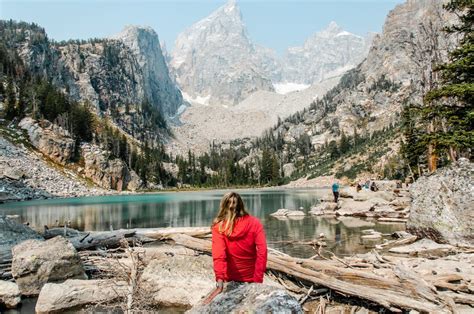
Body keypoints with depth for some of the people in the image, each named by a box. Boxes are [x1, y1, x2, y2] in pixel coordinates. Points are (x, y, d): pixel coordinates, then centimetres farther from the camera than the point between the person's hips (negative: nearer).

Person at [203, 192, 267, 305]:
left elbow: (218, 255, -27)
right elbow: (262, 252, -20)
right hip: (251, 277, 0)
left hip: (231, 278, 0)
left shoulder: (219, 227, -16)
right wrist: (257, 280, -19)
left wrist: (219, 284, -32)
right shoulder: (254, 223, -13)